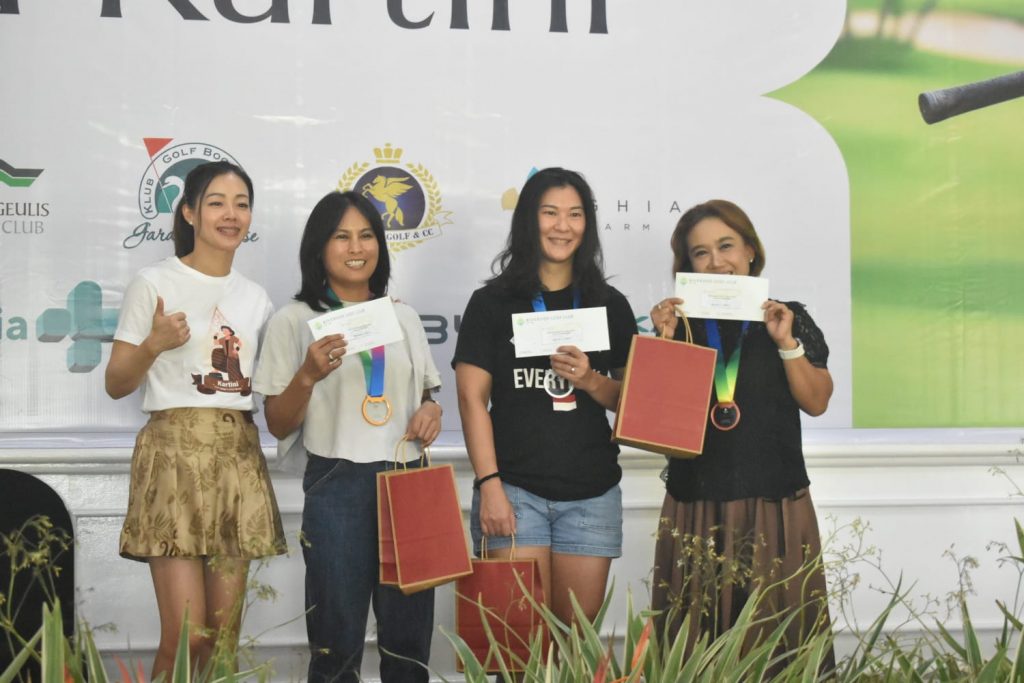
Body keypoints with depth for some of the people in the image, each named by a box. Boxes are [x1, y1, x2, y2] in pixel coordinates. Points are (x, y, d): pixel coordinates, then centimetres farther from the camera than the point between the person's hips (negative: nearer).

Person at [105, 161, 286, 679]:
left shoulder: (256, 297, 14)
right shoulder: (155, 284, -1)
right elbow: (116, 385, 0)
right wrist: (153, 345, -18)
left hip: (238, 457, 5)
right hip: (176, 452, -5)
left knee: (226, 633, 5)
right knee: (185, 634, -9)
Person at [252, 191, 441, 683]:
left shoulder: (403, 317, 11)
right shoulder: (294, 321, -1)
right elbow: (278, 425, -2)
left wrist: (431, 410, -2)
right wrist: (309, 375, -19)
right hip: (336, 488, -3)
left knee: (409, 636, 7)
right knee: (337, 640, 3)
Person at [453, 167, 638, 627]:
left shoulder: (610, 305, 10)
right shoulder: (492, 302, 3)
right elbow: (472, 399, -2)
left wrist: (590, 380, -10)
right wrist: (489, 485, -11)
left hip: (592, 493, 2)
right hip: (515, 488, -2)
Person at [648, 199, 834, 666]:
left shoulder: (790, 318, 6)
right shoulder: (679, 322, 7)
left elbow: (816, 402, 2)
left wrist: (787, 342, -9)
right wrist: (664, 342, -8)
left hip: (775, 505, 0)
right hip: (696, 508, 1)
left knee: (777, 630, 0)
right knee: (698, 638, 2)